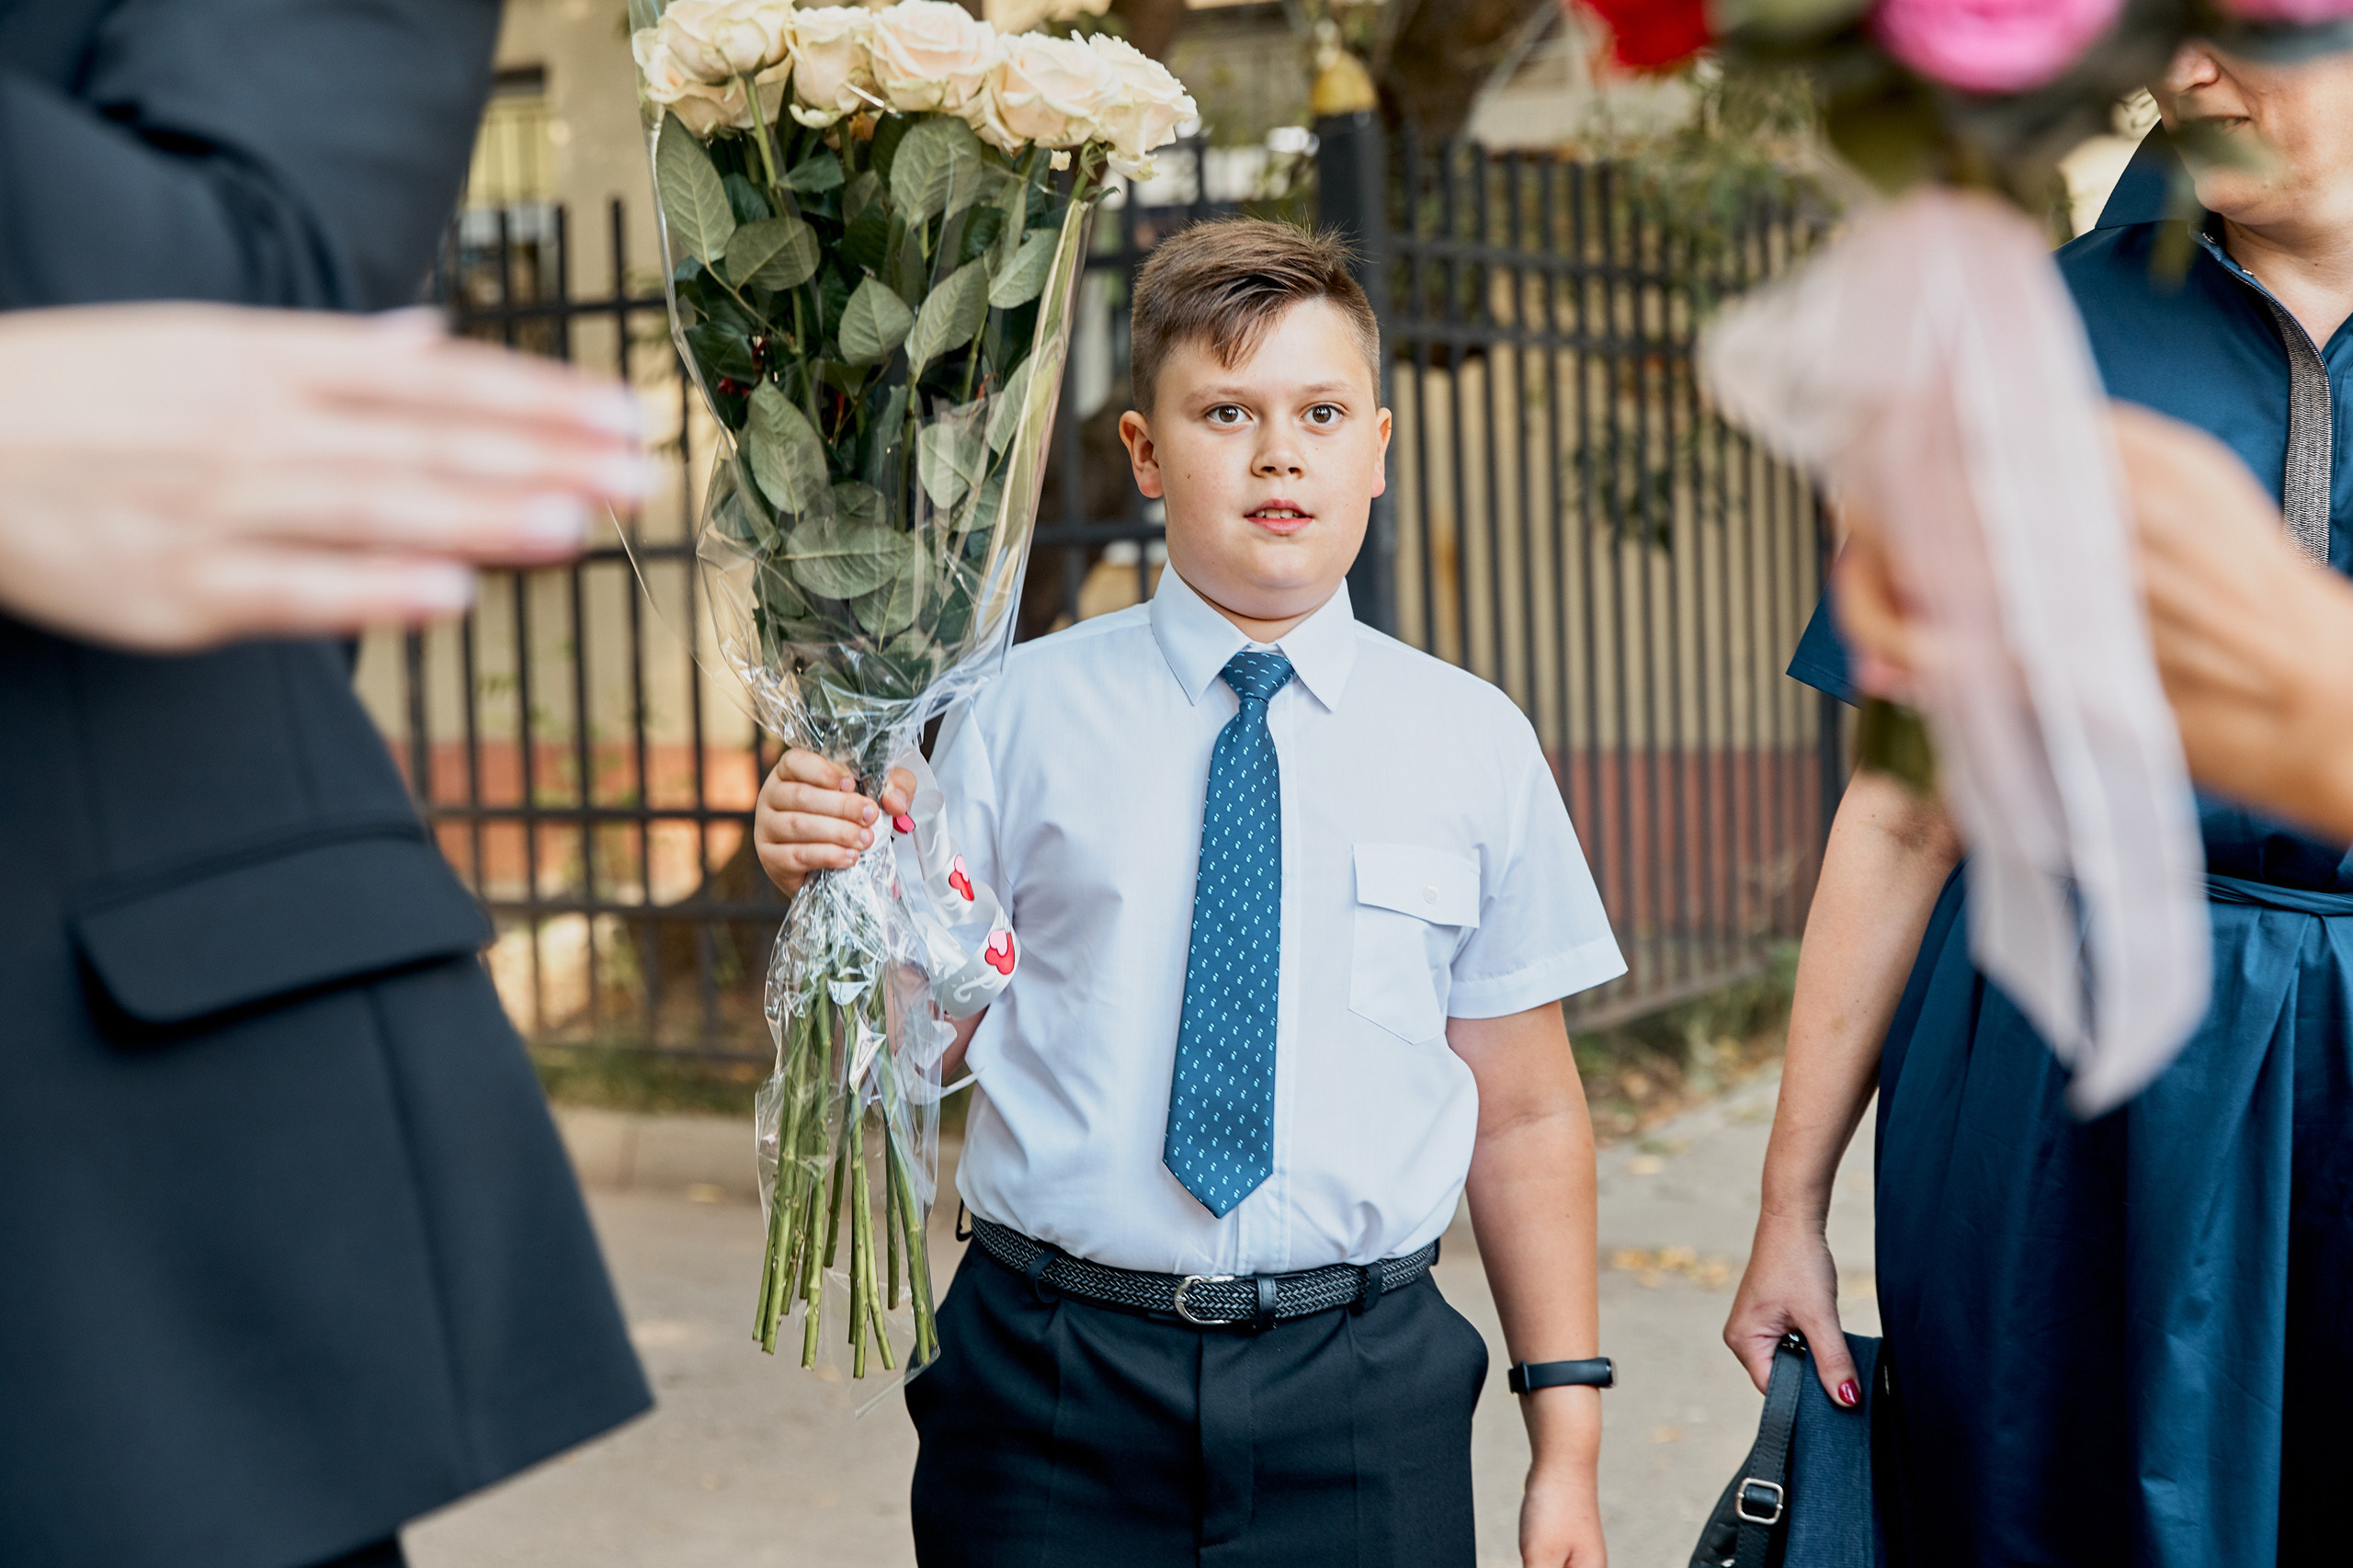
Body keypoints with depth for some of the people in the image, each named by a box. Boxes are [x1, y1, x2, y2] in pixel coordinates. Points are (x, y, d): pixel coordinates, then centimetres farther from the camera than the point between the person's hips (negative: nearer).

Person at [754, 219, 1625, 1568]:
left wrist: (1567, 1440, 4)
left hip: (1362, 1398, 1)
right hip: (1053, 1377, 0)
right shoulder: (1027, 713, 0)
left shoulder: (1474, 744, 3)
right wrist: (829, 886, -15)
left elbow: (1527, 1117, 5)